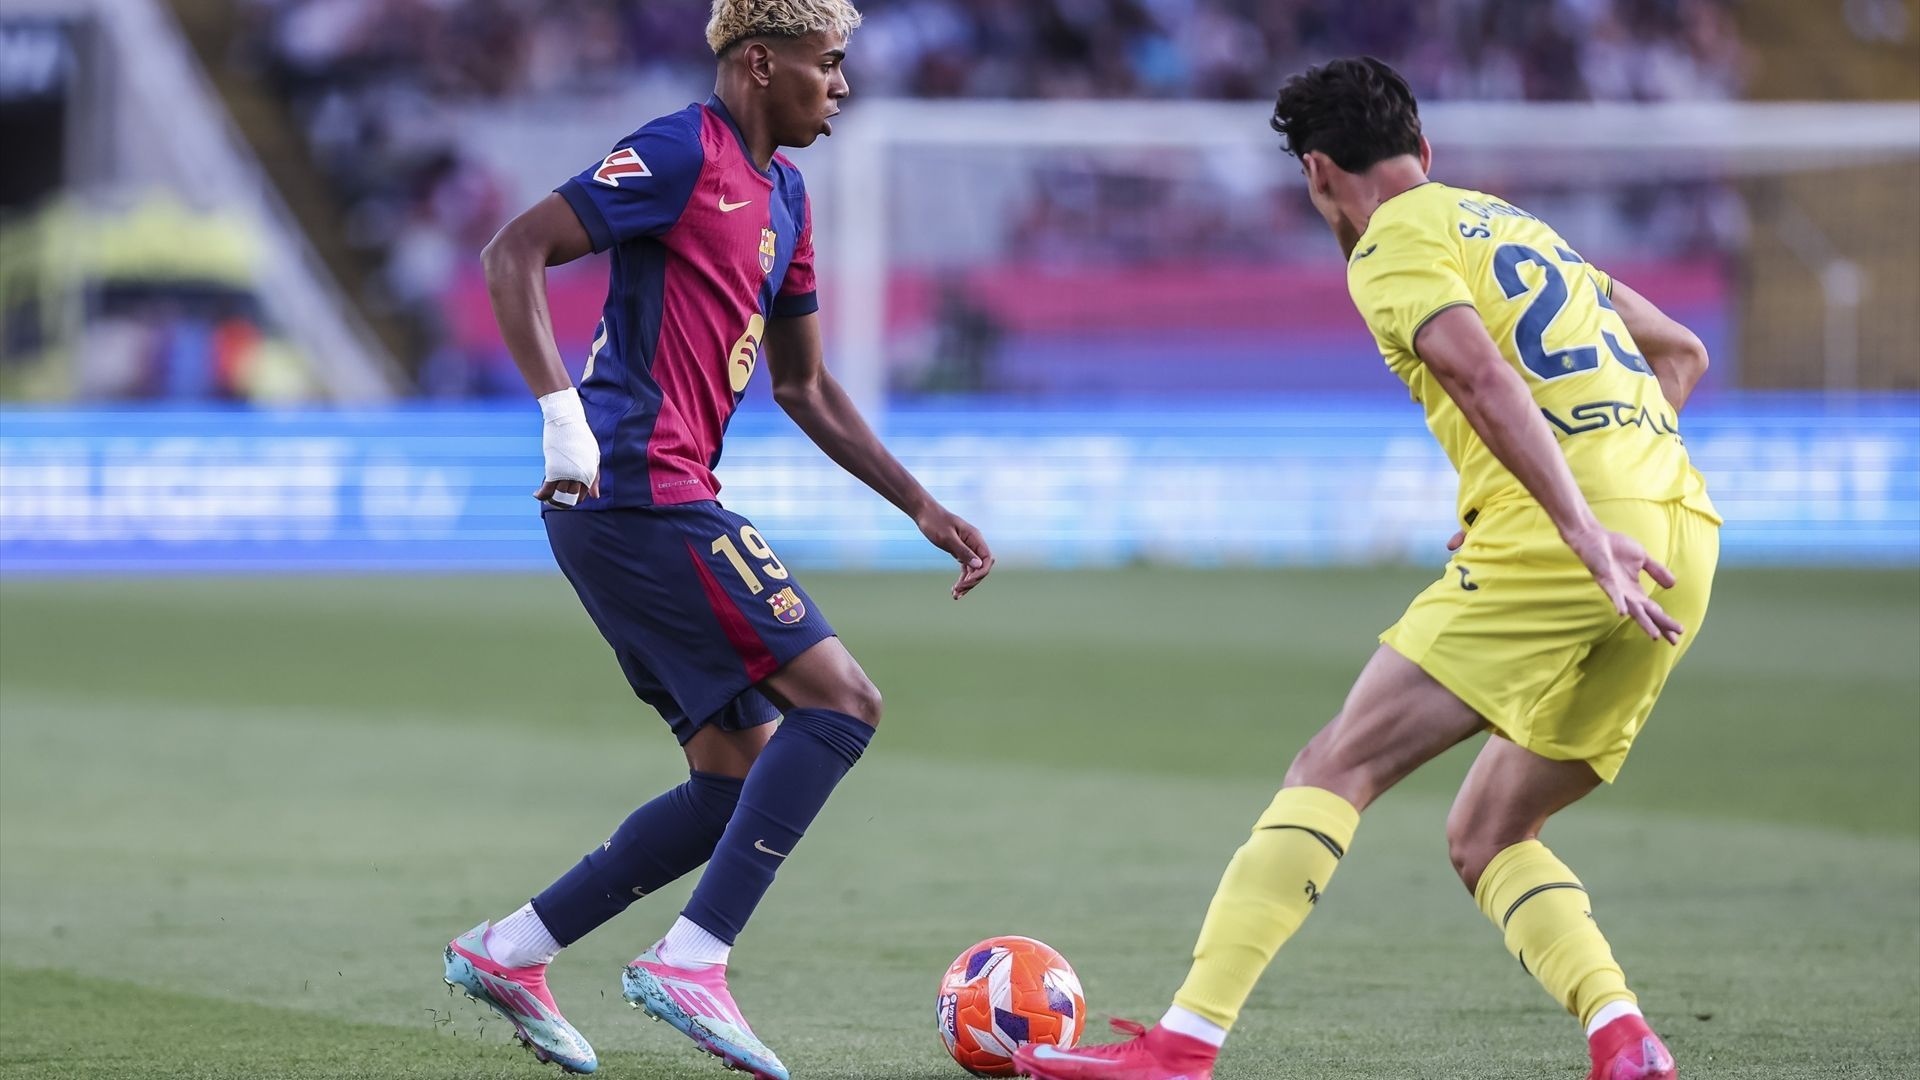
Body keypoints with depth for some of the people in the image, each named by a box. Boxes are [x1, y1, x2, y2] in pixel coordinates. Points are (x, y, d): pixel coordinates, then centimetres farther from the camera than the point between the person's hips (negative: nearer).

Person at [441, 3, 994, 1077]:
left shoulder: (783, 192, 20)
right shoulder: (684, 153, -9)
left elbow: (805, 388, 28)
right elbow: (514, 253, -15)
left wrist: (923, 508, 23)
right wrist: (564, 413, -25)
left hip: (667, 501, 10)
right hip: (642, 493, -10)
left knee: (742, 784, 9)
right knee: (842, 700, -13)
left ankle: (510, 951, 12)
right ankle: (692, 960, -16)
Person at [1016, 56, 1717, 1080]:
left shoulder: (1393, 247, 2)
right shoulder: (1517, 227, 28)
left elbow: (1487, 383, -16)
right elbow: (1680, 353, 35)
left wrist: (1585, 533, -24)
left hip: (1554, 544, -8)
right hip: (1684, 536, 8)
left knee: (1337, 766, -7)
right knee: (1488, 836, 15)